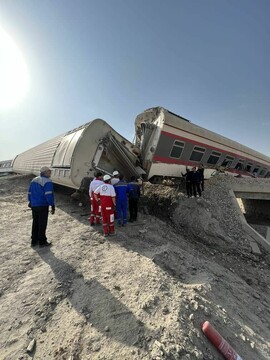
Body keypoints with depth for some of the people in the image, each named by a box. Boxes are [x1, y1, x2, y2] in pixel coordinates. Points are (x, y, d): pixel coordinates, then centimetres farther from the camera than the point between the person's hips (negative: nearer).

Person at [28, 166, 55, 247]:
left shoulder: (34, 180, 11)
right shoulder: (47, 181, -15)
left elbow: (30, 193, 17)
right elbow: (49, 195, -22)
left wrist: (30, 202, 27)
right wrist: (53, 206, -17)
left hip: (34, 206, 8)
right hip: (43, 206, -8)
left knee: (35, 223, 19)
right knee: (42, 224, 4)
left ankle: (34, 241, 29)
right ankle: (42, 242, 15)